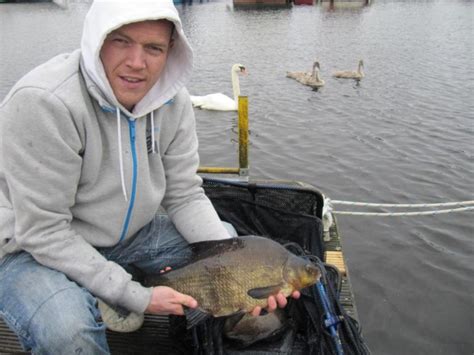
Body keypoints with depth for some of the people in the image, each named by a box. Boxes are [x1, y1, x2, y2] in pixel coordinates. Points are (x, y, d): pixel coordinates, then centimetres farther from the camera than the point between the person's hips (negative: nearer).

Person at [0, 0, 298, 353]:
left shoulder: (174, 100, -10)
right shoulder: (42, 102, -29)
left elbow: (185, 195, -6)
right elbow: (43, 231, -26)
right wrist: (135, 296, -26)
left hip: (127, 234, 6)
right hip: (35, 247, -5)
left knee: (226, 241, 2)